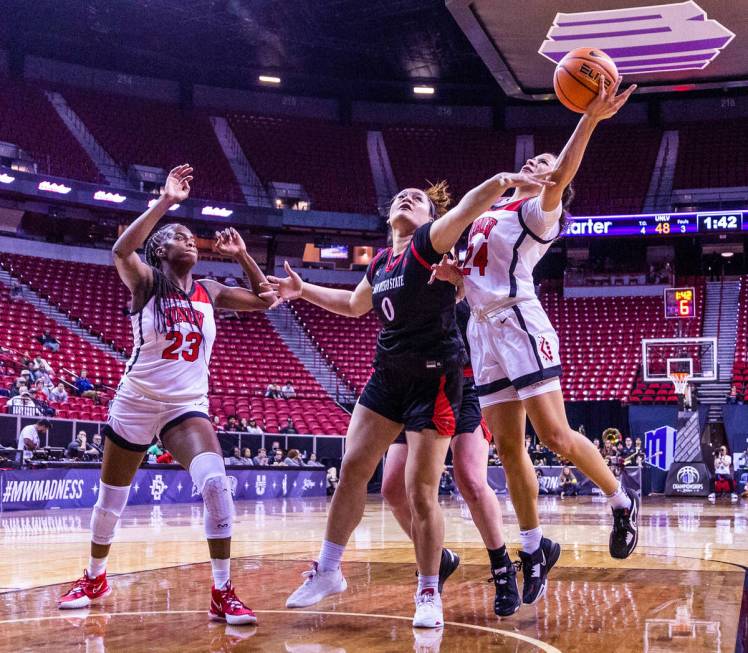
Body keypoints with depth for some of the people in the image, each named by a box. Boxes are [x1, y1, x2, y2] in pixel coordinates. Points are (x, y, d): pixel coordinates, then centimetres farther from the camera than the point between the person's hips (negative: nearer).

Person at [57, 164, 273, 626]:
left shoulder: (209, 292, 5)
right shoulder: (146, 282, -6)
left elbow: (265, 300, 12)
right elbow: (121, 250, -28)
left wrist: (242, 255, 0)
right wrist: (165, 203, -32)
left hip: (188, 406, 2)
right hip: (136, 404, -1)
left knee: (216, 482, -26)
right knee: (111, 499, 14)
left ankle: (223, 593, -19)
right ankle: (95, 579, 41)